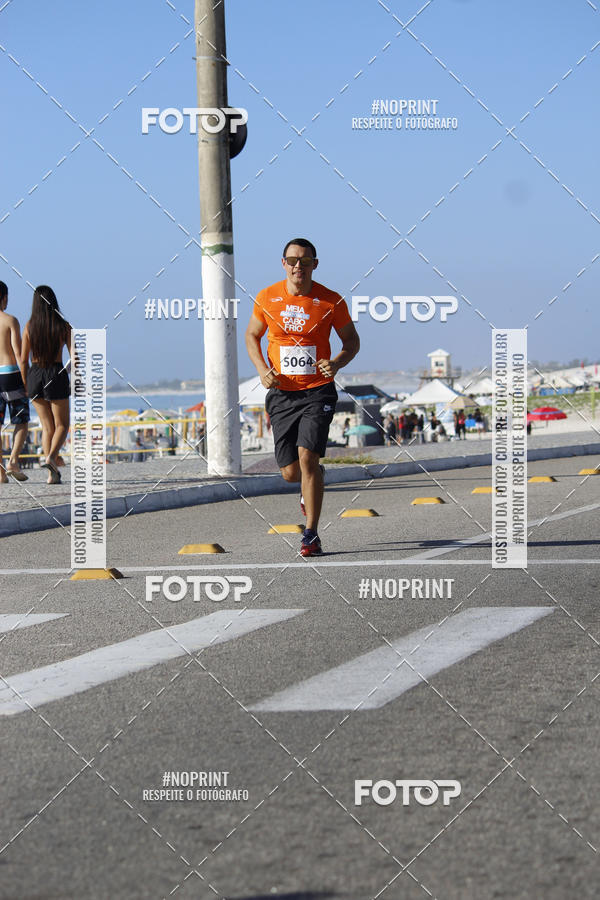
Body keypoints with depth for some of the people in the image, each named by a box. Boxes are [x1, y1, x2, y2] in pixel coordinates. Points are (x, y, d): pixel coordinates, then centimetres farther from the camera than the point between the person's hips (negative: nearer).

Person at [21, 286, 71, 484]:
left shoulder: (30, 326, -1)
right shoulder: (64, 326, -6)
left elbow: (23, 360, 0)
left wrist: (26, 385, 11)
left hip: (35, 375, 3)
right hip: (56, 376, -2)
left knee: (47, 426, 13)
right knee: (62, 425, 10)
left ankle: (53, 473, 7)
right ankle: (51, 457, -19)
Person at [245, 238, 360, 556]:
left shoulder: (331, 301, -4)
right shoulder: (266, 298, 0)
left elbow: (352, 341, 8)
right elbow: (252, 336, 15)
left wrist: (337, 363, -13)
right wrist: (262, 369, -3)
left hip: (318, 391, -2)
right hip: (281, 393, 2)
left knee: (307, 456, -19)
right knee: (290, 472, 3)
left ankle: (311, 535, -10)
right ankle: (310, 487, 42)